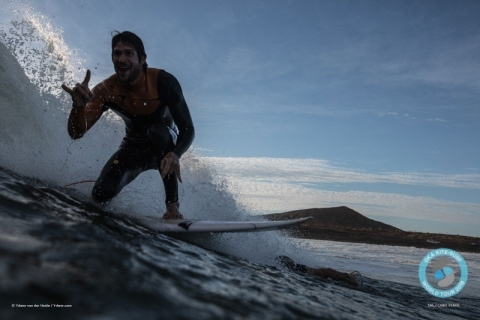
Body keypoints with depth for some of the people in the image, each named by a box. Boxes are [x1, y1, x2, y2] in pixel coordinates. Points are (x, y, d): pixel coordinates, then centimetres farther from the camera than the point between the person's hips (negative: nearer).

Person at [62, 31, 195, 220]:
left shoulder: (163, 81, -26)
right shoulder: (106, 90, -20)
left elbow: (187, 130, -27)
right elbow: (77, 133, -26)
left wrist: (175, 154, -49)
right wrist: (79, 106, -48)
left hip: (166, 146, -2)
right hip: (134, 148, 2)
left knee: (158, 131, -37)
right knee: (101, 195, -18)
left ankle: (173, 205, -25)